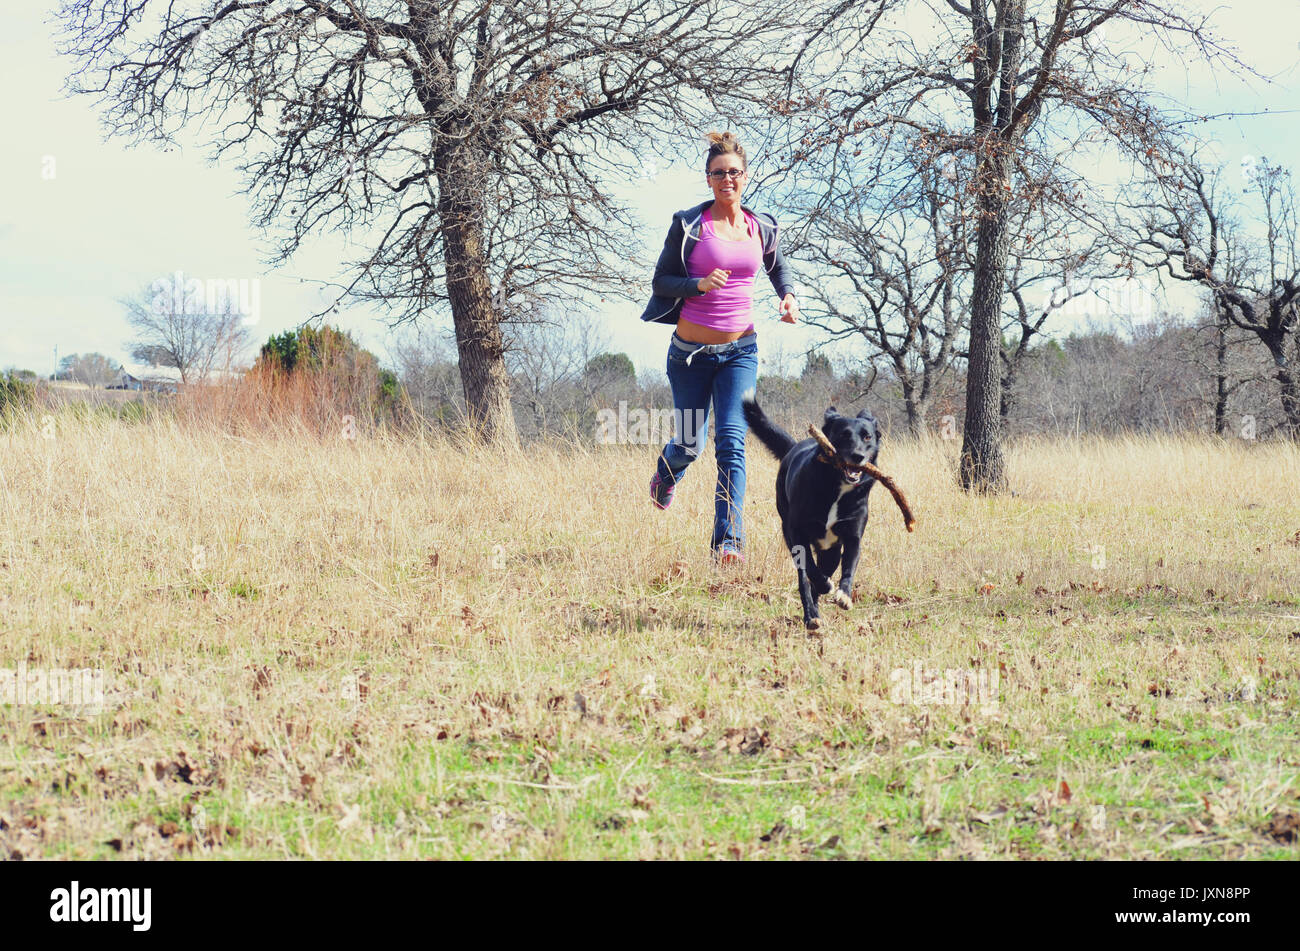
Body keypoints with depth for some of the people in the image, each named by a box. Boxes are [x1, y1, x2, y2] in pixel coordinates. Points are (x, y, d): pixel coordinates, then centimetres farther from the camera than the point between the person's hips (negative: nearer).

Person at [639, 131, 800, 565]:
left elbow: (776, 266, 25)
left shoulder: (761, 227, 4)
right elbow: (661, 281, -3)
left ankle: (729, 541, -18)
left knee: (732, 441, -15)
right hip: (690, 353, -1)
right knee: (690, 445, 10)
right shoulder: (689, 225, -5)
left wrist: (788, 295, 4)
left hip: (740, 351, 1)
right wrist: (699, 284, -21)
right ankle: (667, 470, 49)